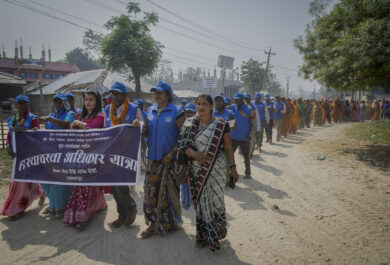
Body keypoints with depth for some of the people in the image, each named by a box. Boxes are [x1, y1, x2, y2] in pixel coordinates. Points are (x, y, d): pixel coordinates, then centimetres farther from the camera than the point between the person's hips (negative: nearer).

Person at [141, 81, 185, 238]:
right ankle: (153, 224, 22)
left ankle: (170, 223, 26)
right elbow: (146, 133, 13)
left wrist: (171, 154, -15)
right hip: (152, 159, 5)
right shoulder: (151, 111, 10)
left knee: (167, 192, 6)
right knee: (150, 191, 7)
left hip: (169, 160, -5)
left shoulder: (176, 112, -7)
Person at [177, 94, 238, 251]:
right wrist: (193, 153, -18)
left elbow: (228, 148, 1)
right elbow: (183, 146, 1)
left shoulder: (221, 124, -3)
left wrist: (233, 168, 0)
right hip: (197, 170, 3)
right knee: (200, 201, 9)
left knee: (215, 200, -1)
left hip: (215, 169, -2)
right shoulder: (190, 124, 4)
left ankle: (218, 232, 27)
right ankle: (204, 235, 28)